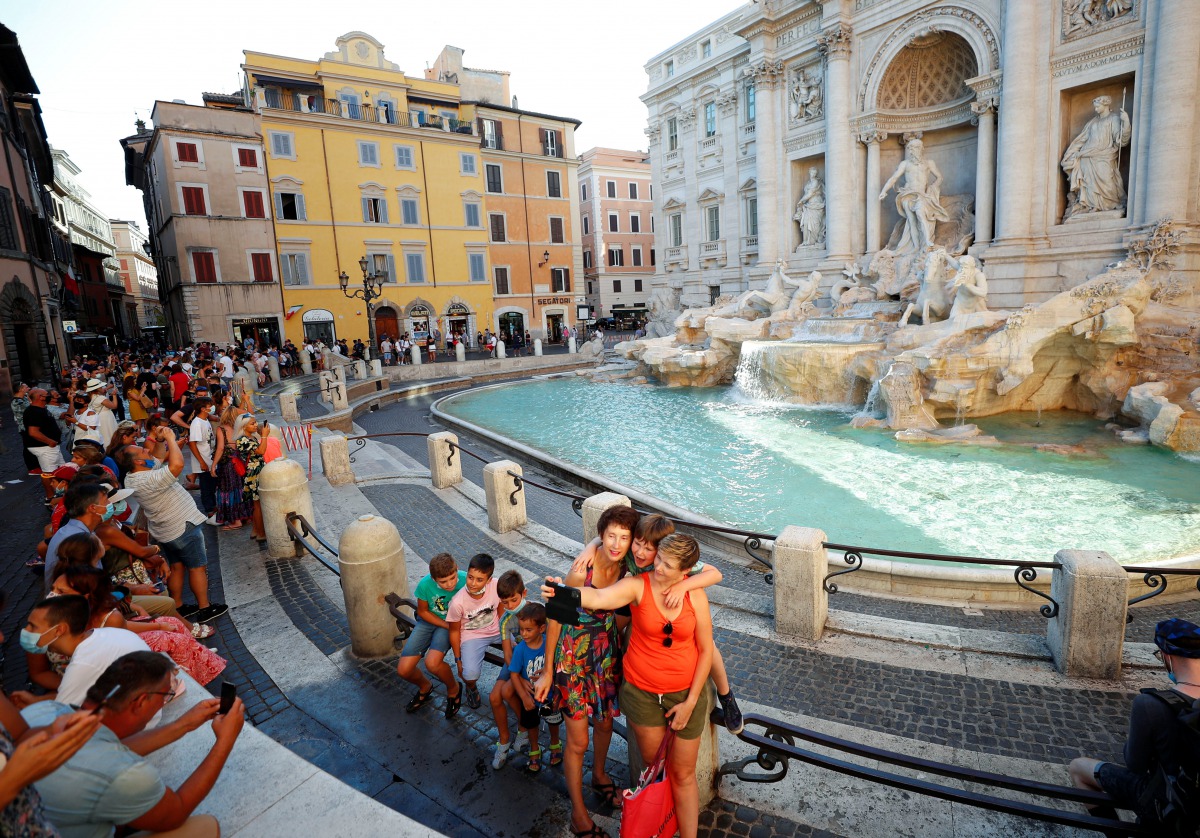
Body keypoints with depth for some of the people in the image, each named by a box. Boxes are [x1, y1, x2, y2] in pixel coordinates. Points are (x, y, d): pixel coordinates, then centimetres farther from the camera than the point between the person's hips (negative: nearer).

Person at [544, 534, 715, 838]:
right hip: (642, 691, 0)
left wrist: (690, 702, -7)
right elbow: (598, 598, -36)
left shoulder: (695, 595, -14)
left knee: (683, 774, 12)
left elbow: (705, 650, -6)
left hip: (685, 693, 0)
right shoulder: (639, 585, -18)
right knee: (651, 764, 18)